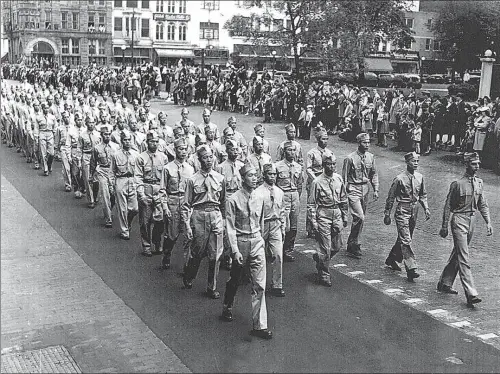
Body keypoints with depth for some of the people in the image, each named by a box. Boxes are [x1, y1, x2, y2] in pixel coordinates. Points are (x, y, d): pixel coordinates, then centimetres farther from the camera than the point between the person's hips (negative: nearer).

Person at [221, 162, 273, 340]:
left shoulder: (259, 199, 3)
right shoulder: (234, 200, -11)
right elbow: (230, 227, -11)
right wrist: (235, 250, -16)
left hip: (257, 241, 3)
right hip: (240, 241, -3)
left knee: (259, 285, -3)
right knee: (234, 280, 16)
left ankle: (260, 325, 0)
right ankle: (227, 308, 43)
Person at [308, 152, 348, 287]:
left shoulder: (338, 179, 4)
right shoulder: (317, 182, -10)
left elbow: (344, 199, 14)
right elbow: (311, 203, -8)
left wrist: (345, 217, 13)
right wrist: (313, 221, -11)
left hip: (337, 215, 5)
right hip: (323, 216, -5)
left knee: (337, 246, 13)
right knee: (325, 248, -1)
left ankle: (318, 257, 40)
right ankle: (324, 276, 13)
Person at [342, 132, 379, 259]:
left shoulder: (370, 157, 5)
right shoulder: (350, 158, -12)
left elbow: (374, 174, 15)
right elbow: (344, 177, -7)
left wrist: (375, 189, 6)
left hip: (365, 189, 6)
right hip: (353, 190, -6)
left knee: (360, 218, 12)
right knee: (360, 217, -16)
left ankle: (352, 244, 27)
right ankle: (353, 245, -4)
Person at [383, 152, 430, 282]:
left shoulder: (420, 177, 4)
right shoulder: (399, 179, -12)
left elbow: (423, 195, 16)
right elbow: (391, 197, -4)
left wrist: (426, 208, 3)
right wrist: (387, 214, -2)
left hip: (414, 210, 6)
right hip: (402, 211, -6)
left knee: (404, 238, 17)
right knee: (406, 240, -10)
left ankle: (392, 259, 36)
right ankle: (411, 268, -12)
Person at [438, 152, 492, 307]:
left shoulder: (479, 182, 6)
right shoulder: (457, 184, -13)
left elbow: (482, 205, 13)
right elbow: (448, 206, -7)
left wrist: (488, 222, 3)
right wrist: (444, 227, -4)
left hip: (472, 221, 7)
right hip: (459, 221, -7)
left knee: (457, 254, 17)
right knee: (464, 259, -9)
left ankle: (445, 283, 32)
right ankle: (471, 294, -12)